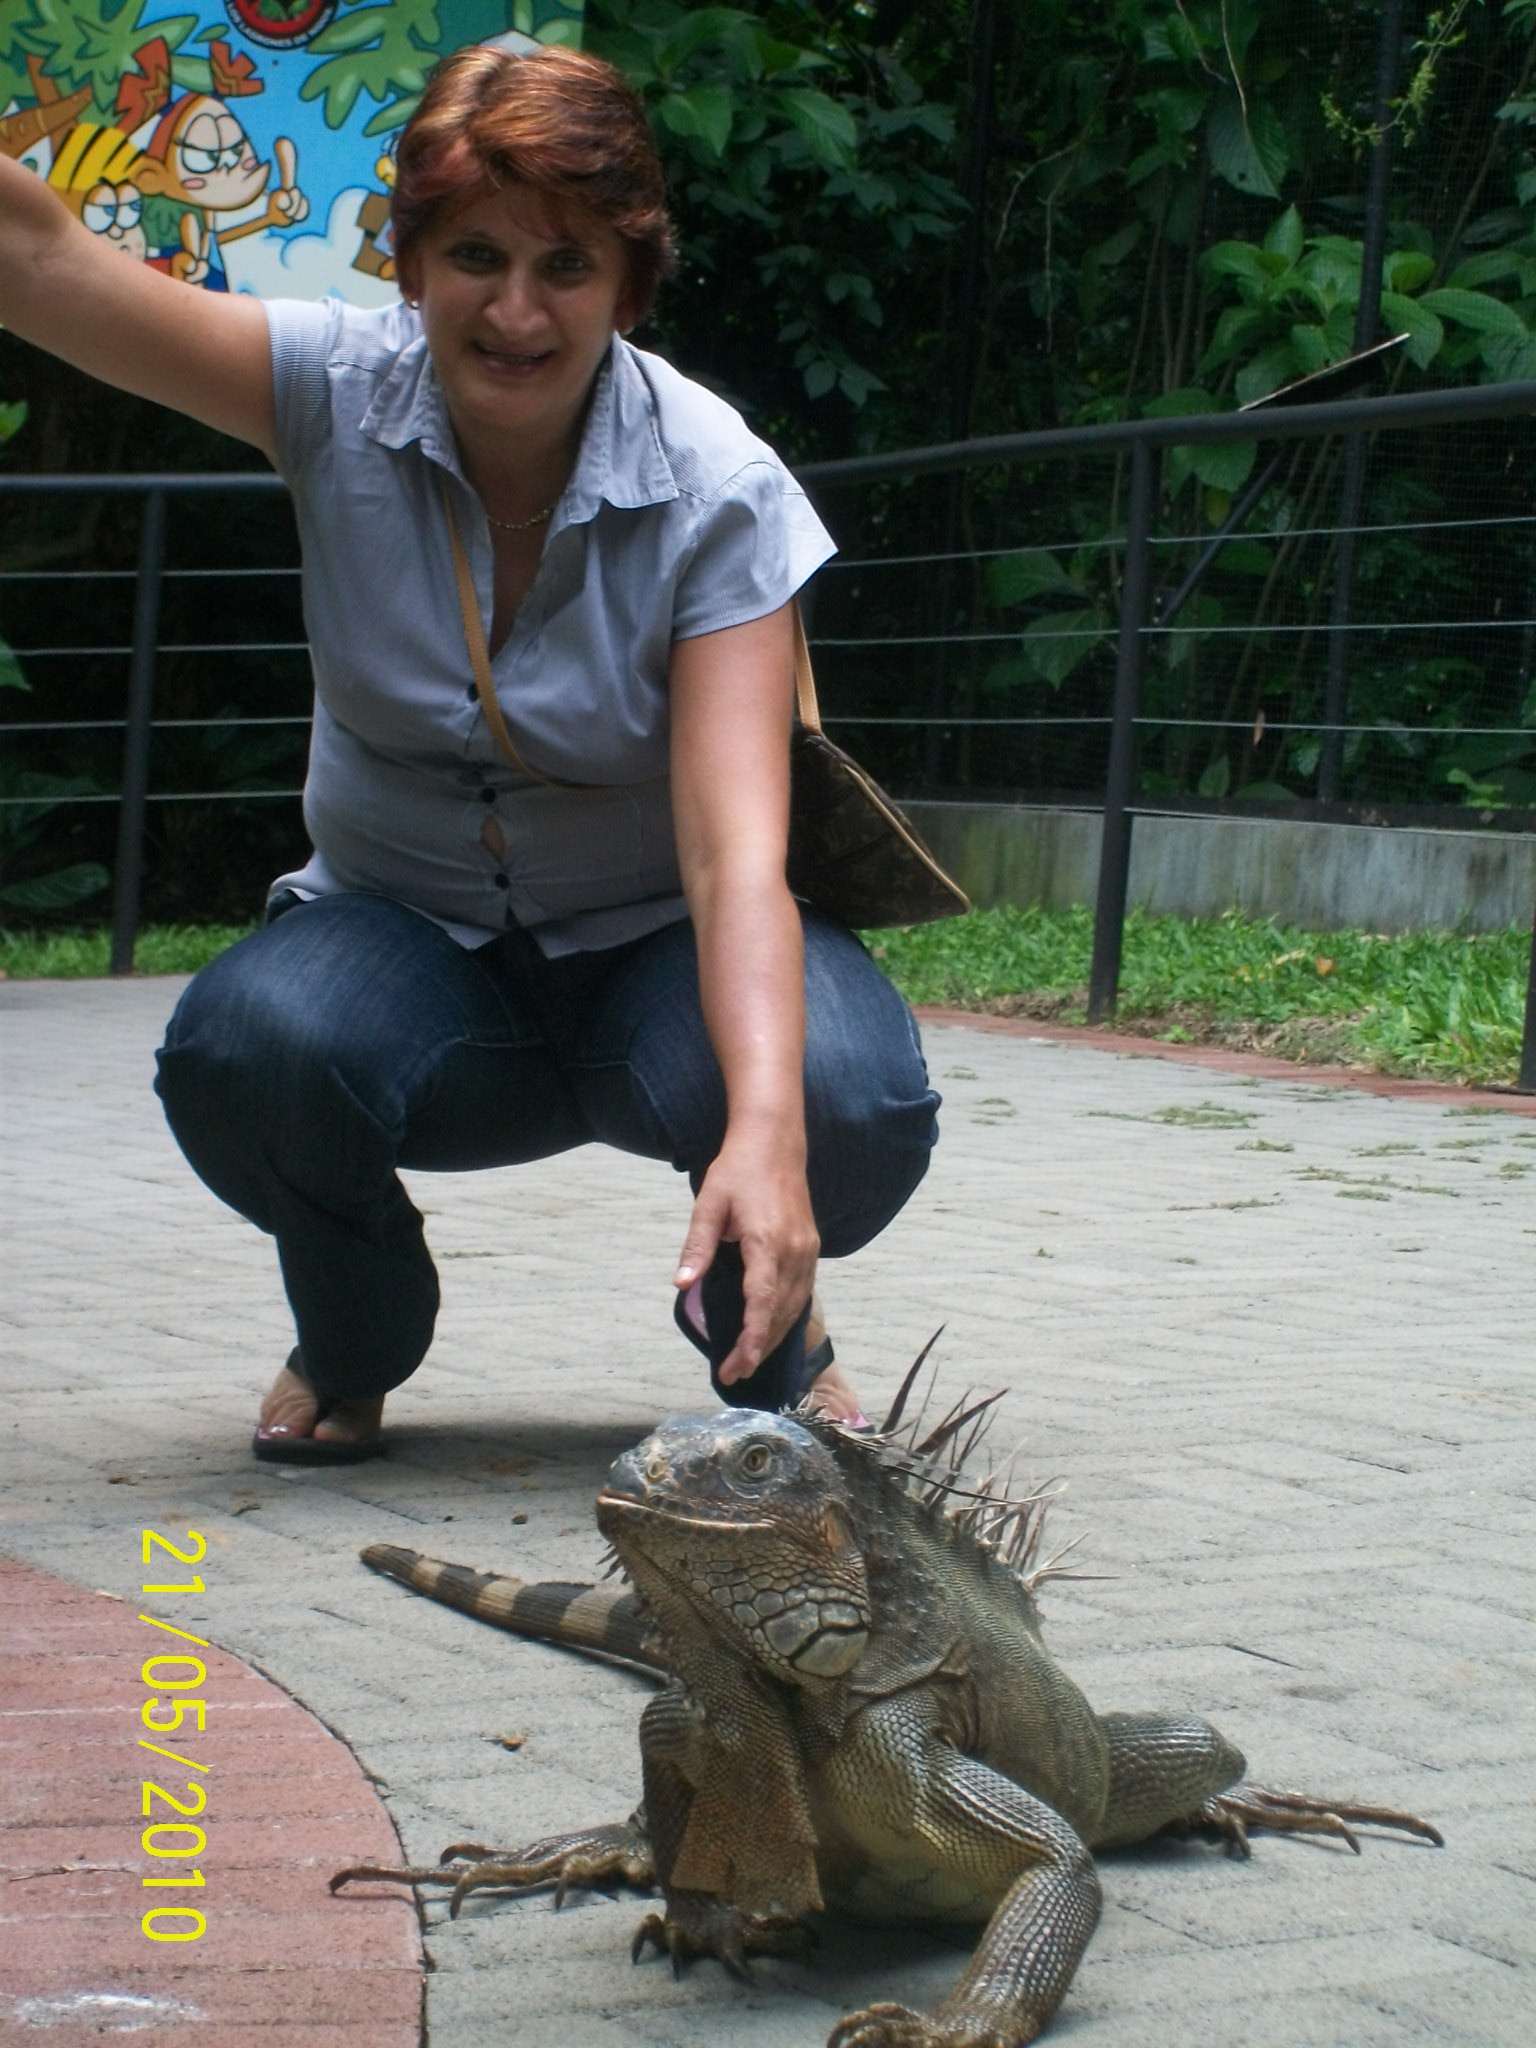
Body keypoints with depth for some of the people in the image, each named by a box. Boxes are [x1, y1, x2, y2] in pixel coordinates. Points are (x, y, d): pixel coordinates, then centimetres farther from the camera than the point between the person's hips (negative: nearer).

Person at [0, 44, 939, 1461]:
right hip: (404, 932, 2)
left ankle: (766, 1341, 5)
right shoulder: (340, 390, -13)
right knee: (246, 1045, -32)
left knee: (851, 1097, -33)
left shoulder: (717, 491, -20)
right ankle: (356, 1342, 3)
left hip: (652, 951, -1)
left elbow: (738, 852, -32)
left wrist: (766, 1129, -48)